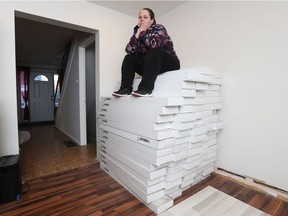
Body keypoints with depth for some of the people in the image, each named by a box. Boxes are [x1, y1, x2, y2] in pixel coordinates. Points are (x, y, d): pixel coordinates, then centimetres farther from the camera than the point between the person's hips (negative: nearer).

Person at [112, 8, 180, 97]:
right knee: (129, 57, -7)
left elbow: (155, 44, -29)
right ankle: (126, 88, -21)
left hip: (169, 63, -5)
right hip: (149, 65, 5)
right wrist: (137, 35, -17)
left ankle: (146, 88, -40)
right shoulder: (137, 31, 7)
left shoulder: (159, 28, -7)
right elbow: (129, 50, -8)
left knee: (154, 52, -32)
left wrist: (143, 32, -17)